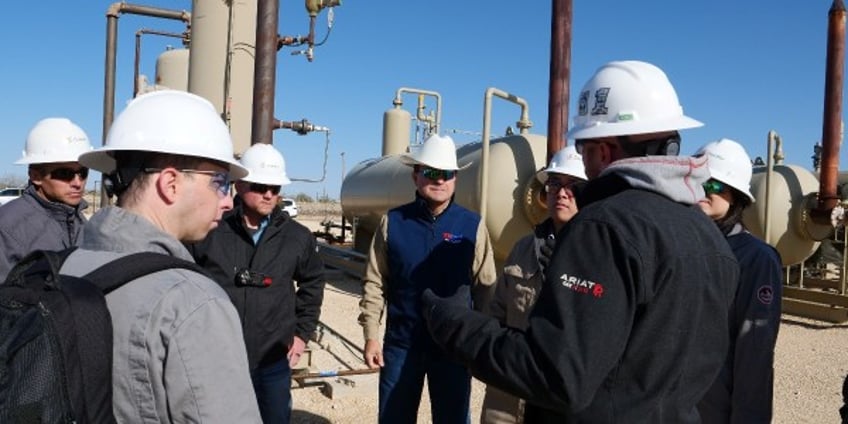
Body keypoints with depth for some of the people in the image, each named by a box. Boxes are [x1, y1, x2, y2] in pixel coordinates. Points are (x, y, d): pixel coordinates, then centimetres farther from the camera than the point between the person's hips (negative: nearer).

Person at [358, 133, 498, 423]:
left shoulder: (473, 226, -3)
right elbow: (375, 282, 2)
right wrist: (371, 335, -1)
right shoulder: (393, 222, -1)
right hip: (401, 342, 1)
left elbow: (485, 288, -2)